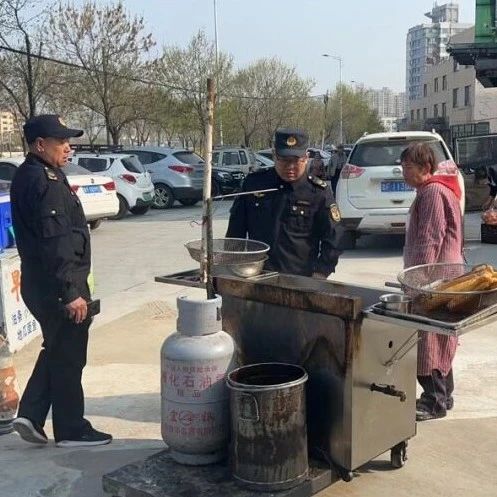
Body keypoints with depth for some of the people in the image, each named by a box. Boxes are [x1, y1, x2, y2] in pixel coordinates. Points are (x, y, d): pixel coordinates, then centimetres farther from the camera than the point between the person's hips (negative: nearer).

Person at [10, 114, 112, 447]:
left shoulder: (28, 176, 12)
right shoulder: (45, 183, -20)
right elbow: (55, 245, -25)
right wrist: (70, 293, -23)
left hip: (40, 285, 10)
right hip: (56, 286, -10)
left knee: (56, 351, 21)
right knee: (68, 358, 3)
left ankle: (31, 414, 22)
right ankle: (71, 430, 15)